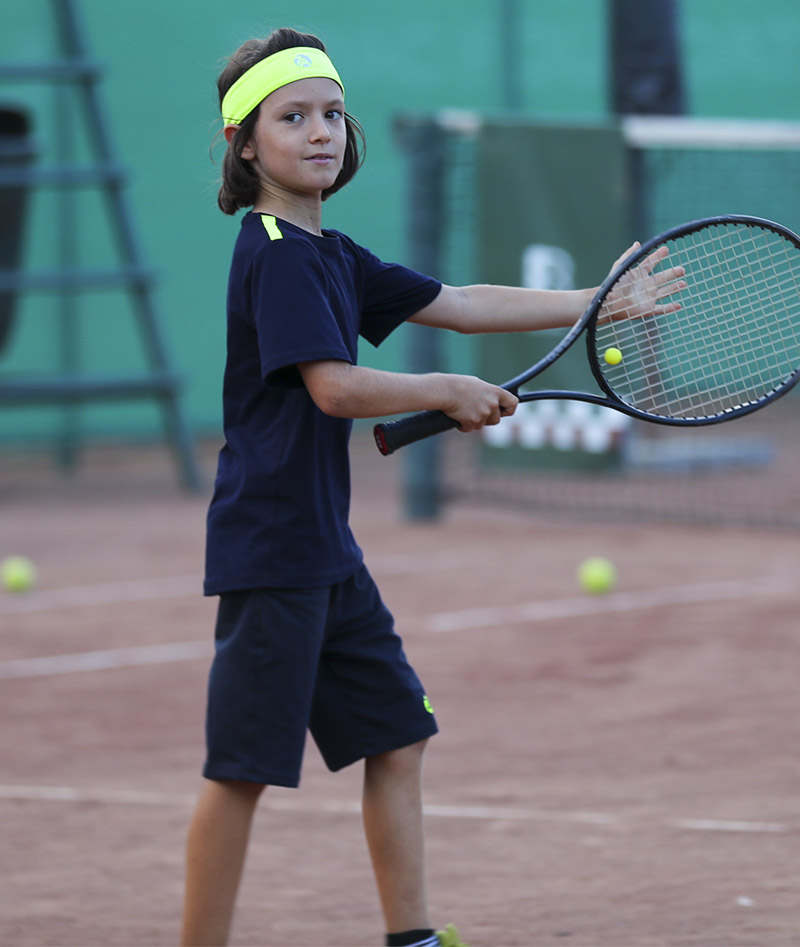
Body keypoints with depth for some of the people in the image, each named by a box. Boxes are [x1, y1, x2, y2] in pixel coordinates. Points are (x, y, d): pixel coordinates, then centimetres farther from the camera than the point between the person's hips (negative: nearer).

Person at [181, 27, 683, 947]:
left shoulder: (331, 255, 14)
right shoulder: (277, 255, -15)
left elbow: (462, 304, 20)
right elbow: (335, 387, -23)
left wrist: (597, 303, 17)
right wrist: (452, 394, -10)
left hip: (325, 550, 10)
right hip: (269, 549, -10)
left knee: (397, 736, 12)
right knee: (242, 768, -5)